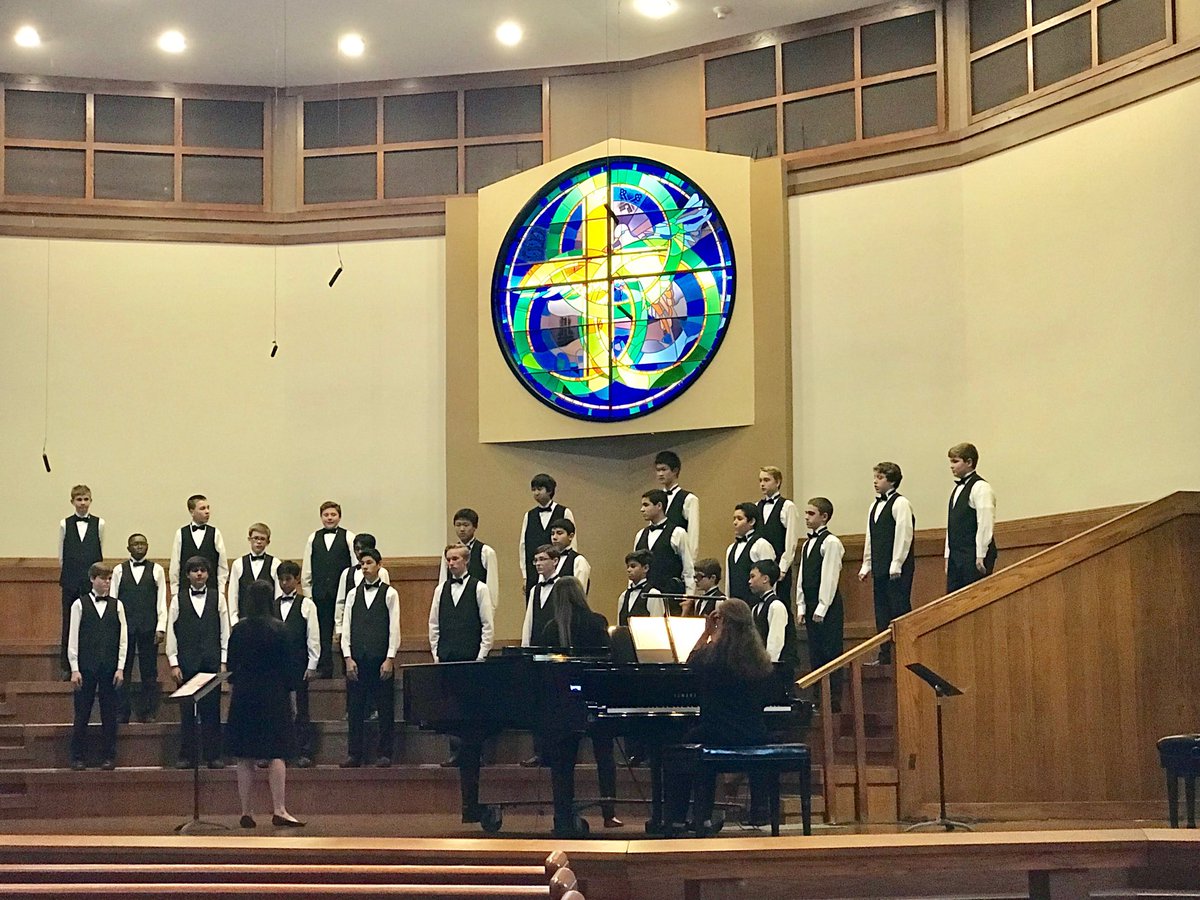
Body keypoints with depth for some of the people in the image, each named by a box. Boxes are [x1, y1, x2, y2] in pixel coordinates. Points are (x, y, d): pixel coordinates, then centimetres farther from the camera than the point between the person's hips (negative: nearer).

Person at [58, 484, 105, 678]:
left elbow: (101, 553, 8)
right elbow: (61, 555, 9)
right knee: (69, 623, 3)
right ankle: (67, 667, 10)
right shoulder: (65, 524, 4)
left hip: (92, 580, 0)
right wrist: (67, 576, 7)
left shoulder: (99, 524, 3)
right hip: (71, 581, 0)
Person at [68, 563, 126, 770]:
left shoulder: (116, 605, 6)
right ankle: (77, 758, 9)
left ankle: (108, 757, 11)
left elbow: (122, 639, 5)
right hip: (85, 667, -2)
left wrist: (120, 668, -2)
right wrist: (74, 669, -6)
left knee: (109, 714, 4)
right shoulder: (80, 605, 1)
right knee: (82, 714, 2)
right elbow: (73, 638, 0)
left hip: (110, 667, 2)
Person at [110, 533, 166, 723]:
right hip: (125, 627, 0)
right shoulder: (119, 570, 7)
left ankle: (147, 712, 8)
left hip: (149, 627, 0)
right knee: (123, 672, 2)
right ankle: (122, 713, 6)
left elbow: (162, 601, 3)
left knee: (149, 672, 2)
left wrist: (161, 628, -5)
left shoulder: (156, 570, 6)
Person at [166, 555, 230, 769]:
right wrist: (174, 663, -2)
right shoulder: (179, 599, 6)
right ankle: (186, 756, 8)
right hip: (186, 663, 0)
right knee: (187, 711, 2)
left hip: (212, 662, 0)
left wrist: (223, 661, 1)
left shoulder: (217, 598, 7)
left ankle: (213, 755, 6)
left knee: (212, 711, 1)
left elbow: (225, 631, 6)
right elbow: (171, 632, 5)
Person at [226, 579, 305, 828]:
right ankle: (279, 810, -9)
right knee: (276, 754, -2)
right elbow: (286, 664, -5)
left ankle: (246, 812, 8)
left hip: (243, 695, 3)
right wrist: (288, 692, 5)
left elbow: (231, 666, 7)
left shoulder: (238, 629, 1)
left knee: (244, 758, 7)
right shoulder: (277, 628, -8)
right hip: (272, 695, -3)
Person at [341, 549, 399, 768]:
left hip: (381, 658, -3)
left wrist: (390, 659, -10)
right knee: (355, 708, 4)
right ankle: (354, 754, 9)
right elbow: (347, 628, 9)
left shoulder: (389, 594, 2)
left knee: (385, 709, 0)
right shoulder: (354, 594, 12)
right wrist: (348, 658, -1)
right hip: (357, 659, 3)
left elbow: (394, 628, -2)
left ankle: (384, 754, 6)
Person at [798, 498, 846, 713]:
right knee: (815, 655, 10)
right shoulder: (807, 543, 15)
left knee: (831, 653, -5)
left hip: (828, 606, -8)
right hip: (811, 605, 8)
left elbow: (829, 577, -14)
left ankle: (835, 702, -3)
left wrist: (821, 609, -16)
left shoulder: (831, 542, -10)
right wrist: (801, 607, 12)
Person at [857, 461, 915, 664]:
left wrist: (896, 566, -16)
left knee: (899, 610, -7)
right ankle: (885, 655, 13)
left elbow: (904, 535, -13)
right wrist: (866, 565, 15)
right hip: (879, 568, 8)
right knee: (882, 612, 9)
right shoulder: (875, 506, 17)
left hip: (897, 570, -8)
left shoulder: (900, 503, -7)